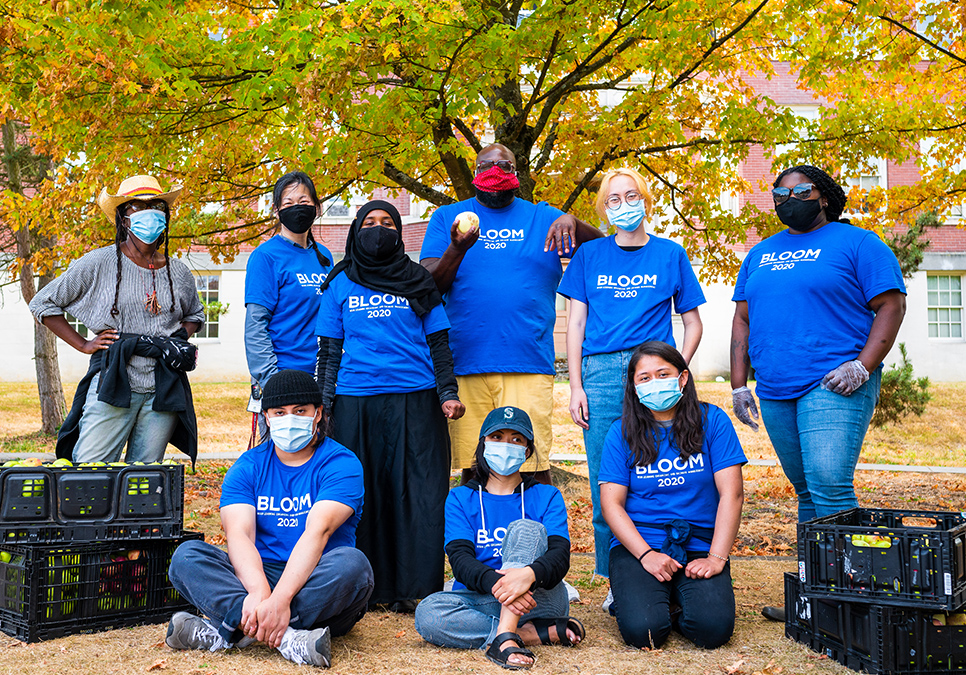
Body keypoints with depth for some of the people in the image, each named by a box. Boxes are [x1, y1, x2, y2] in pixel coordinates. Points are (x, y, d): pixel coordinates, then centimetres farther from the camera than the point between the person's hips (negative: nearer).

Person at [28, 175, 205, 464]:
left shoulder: (178, 273, 10)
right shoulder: (99, 264, 0)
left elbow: (195, 315, 29)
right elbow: (43, 303, 8)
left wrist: (181, 339, 8)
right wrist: (83, 345, 1)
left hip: (164, 393, 3)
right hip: (112, 384, -3)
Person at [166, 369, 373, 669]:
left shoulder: (341, 463, -5)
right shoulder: (248, 467, 5)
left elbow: (318, 532, -21)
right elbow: (239, 534, -12)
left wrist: (280, 599, -36)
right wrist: (258, 591, -33)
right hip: (257, 574, 3)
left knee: (352, 563, -34)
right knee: (186, 555, -18)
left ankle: (224, 632, -32)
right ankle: (286, 637, -38)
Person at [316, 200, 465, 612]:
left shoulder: (418, 283, 13)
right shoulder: (340, 284, 13)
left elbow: (438, 343, 12)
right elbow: (329, 349, 13)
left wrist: (448, 392, 0)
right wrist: (324, 403, 5)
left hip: (415, 399, 0)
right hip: (356, 401, 0)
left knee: (420, 492, -4)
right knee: (362, 494, 1)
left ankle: (417, 587, 2)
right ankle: (370, 588, 10)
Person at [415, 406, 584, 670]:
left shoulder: (546, 497, 9)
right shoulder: (461, 498, 11)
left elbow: (560, 555, -9)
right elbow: (459, 558, -6)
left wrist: (529, 574, -34)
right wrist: (494, 582, -30)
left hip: (538, 599, -1)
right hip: (481, 600, 1)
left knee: (524, 528, -23)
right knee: (428, 613, -28)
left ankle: (505, 637, -38)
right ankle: (545, 633, -23)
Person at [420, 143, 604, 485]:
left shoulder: (542, 217, 13)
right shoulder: (447, 217, 13)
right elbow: (428, 284, 2)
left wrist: (572, 222, -15)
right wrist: (456, 249, -17)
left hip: (528, 363, -1)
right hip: (464, 363, 1)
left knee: (533, 464, -6)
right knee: (471, 465, 5)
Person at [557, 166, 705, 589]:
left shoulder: (670, 254, 12)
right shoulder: (590, 255, 13)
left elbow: (692, 323, 13)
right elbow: (576, 323, 11)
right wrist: (575, 387, 1)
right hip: (601, 374, 1)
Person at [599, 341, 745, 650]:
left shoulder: (711, 421, 2)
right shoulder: (622, 432, 3)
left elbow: (731, 493, -3)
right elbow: (611, 503, -2)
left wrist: (716, 558, -12)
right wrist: (646, 554, -15)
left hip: (699, 546, 1)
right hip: (637, 544, -1)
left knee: (714, 629, -24)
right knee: (642, 631, -25)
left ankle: (675, 609, 10)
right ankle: (635, 597, 11)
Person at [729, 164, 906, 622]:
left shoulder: (857, 243, 3)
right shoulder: (759, 255, 19)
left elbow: (891, 306, -3)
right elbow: (742, 319, 19)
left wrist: (862, 366, -15)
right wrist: (739, 384, 11)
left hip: (833, 387, -6)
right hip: (776, 393, 6)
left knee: (829, 487, -16)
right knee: (807, 493, 11)